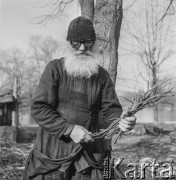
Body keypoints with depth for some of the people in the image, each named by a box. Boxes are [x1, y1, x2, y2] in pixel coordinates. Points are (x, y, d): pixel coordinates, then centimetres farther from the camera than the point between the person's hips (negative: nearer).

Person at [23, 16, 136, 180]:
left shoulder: (102, 75, 6)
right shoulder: (55, 68, -4)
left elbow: (110, 109, 1)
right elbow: (39, 108, -10)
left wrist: (121, 122, -22)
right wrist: (69, 129, -20)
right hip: (54, 152, -2)